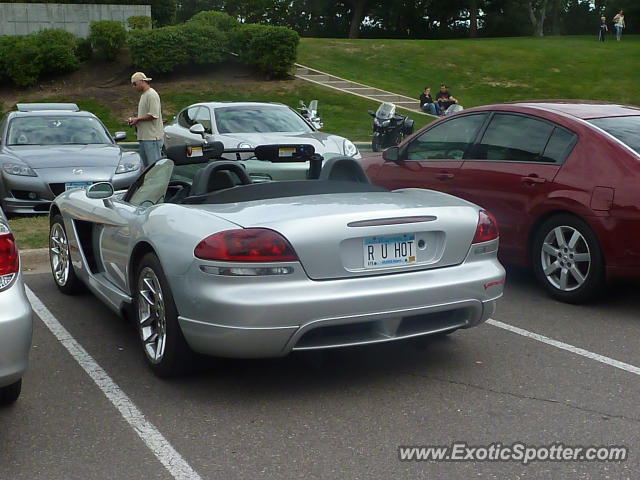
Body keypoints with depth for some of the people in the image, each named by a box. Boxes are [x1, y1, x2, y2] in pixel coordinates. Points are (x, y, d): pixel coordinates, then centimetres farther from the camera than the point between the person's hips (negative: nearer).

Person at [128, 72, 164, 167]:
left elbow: (153, 115, -20)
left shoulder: (152, 94, -11)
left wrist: (138, 119, -12)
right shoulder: (143, 95, 21)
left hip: (152, 137, -10)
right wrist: (134, 120, 9)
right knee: (146, 165, 12)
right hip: (143, 137, 10)